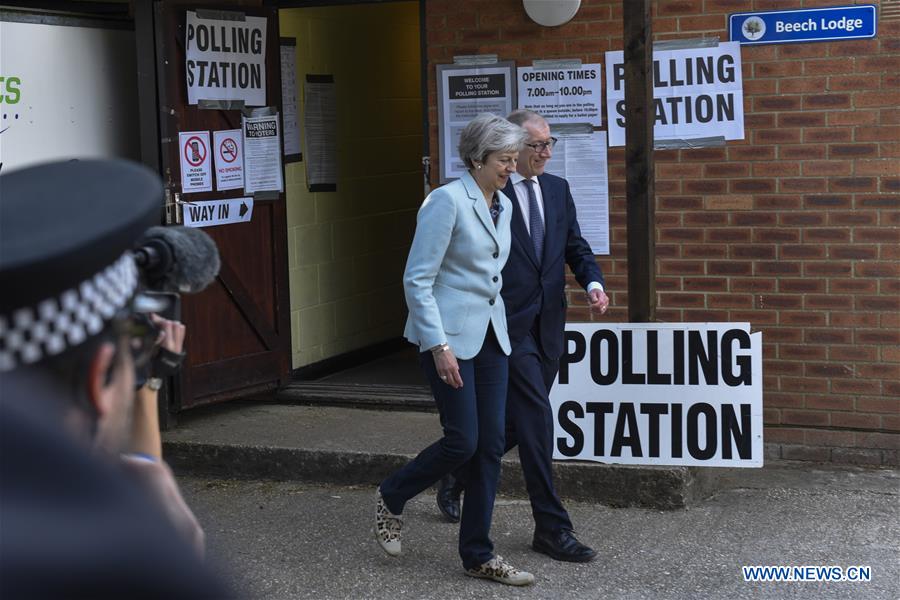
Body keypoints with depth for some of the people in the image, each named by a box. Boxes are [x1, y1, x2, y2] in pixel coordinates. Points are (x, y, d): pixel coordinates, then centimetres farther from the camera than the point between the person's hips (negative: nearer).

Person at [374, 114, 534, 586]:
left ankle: (478, 556, 13)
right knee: (462, 441, -6)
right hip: (449, 334, -7)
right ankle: (391, 498, 21)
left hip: (490, 334, 8)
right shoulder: (448, 201, -13)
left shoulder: (503, 206, 11)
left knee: (491, 445, 4)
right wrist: (438, 344, -19)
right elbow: (417, 280, -15)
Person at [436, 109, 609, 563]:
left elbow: (576, 248, 14)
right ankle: (551, 528, -2)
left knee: (517, 422, 15)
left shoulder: (558, 189, 12)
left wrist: (593, 283, -6)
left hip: (547, 326, 7)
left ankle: (457, 479, 38)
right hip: (507, 326, -7)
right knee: (536, 421, -9)